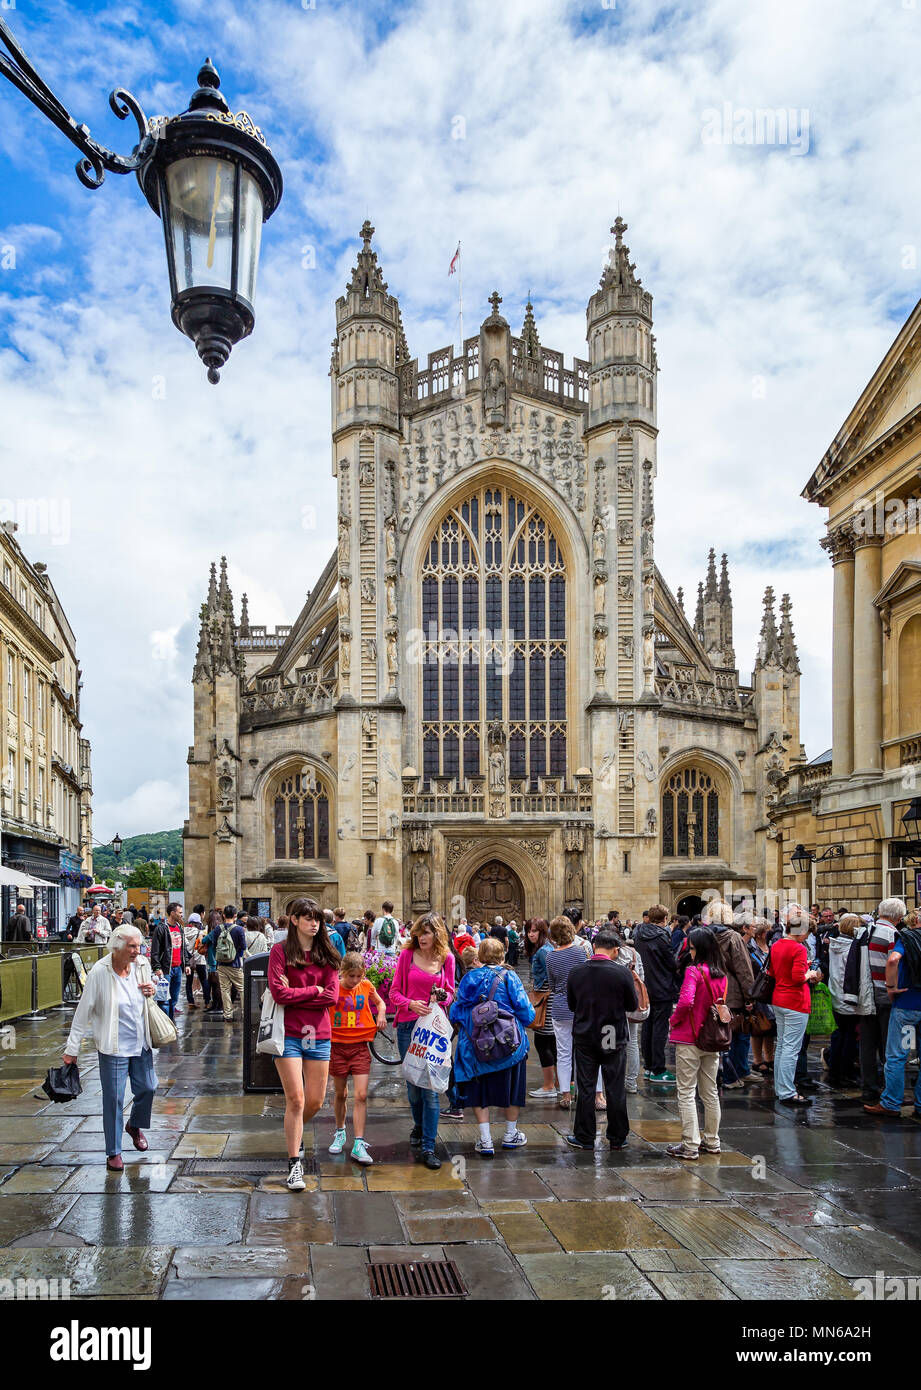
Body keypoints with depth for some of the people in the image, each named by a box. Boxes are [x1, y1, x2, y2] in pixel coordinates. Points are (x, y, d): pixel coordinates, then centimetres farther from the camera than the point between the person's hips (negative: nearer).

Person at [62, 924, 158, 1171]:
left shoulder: (142, 966, -2)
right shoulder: (99, 972, -16)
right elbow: (84, 1011, -10)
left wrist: (151, 992, -7)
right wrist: (72, 1048, -8)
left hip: (141, 1043, 5)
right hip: (113, 1046, -5)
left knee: (148, 1088, 10)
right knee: (113, 1099, 0)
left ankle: (135, 1125, 41)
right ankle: (113, 1153, 16)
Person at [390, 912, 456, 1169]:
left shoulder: (447, 958, 2)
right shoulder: (407, 954, -1)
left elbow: (450, 993, 11)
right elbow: (394, 992, 1)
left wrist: (442, 997, -12)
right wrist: (410, 1003, -18)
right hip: (408, 1025, 1)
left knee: (431, 1087, -6)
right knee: (412, 1083, 13)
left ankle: (428, 1147, -2)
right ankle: (419, 1126, 40)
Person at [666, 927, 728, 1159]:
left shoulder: (694, 971, -17)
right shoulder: (721, 974, 4)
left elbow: (685, 1001, -28)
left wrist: (673, 1020, -12)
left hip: (689, 1040, -7)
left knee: (687, 1093, 1)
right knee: (710, 1092, 16)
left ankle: (690, 1146, 2)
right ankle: (712, 1141, 25)